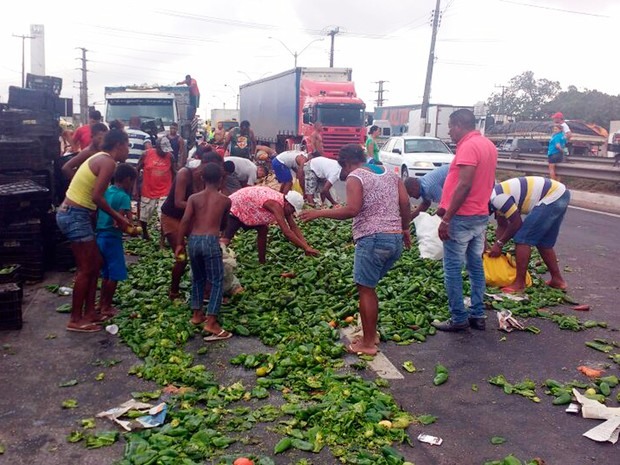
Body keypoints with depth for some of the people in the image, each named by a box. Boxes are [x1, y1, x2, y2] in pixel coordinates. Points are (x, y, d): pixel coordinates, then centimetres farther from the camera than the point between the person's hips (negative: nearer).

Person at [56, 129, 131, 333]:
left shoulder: (100, 158, 17)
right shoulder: (108, 162, -13)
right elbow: (97, 197, -21)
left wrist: (116, 215, 13)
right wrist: (117, 217, -9)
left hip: (72, 214, 10)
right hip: (76, 216, -10)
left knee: (96, 263, 16)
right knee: (86, 269, -1)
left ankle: (89, 312, 23)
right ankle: (76, 320, 8)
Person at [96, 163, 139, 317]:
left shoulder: (106, 191, 8)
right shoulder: (124, 197, -15)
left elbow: (96, 214, 13)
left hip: (100, 236, 8)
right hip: (112, 238, -8)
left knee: (106, 273, 19)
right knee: (114, 275, 4)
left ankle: (101, 304, 27)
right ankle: (106, 307, 11)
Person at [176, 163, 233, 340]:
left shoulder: (194, 198, 10)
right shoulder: (225, 200, 10)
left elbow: (185, 221, -3)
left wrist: (179, 244, 1)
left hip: (193, 240, 4)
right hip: (210, 241, -3)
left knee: (197, 278, 22)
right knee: (217, 281, 2)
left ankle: (197, 314, 31)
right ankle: (211, 323, -5)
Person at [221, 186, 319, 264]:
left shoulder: (284, 202, -5)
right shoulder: (275, 204, -32)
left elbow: (294, 227, -1)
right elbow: (287, 232, -36)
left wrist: (307, 246, -8)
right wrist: (306, 248, -33)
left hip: (245, 208, 9)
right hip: (234, 208, -9)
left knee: (263, 229, 8)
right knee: (225, 240, -18)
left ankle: (262, 262, 18)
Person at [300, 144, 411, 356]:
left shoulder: (355, 177, -4)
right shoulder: (390, 173, 17)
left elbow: (352, 210, -18)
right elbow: (405, 203, 9)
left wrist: (319, 213, -12)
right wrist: (405, 229, 20)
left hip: (373, 239, -8)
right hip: (396, 239, 8)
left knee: (365, 289, 2)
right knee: (369, 286, 19)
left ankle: (368, 344, 8)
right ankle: (371, 333, 26)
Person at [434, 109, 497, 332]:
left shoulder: (468, 146, -16)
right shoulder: (489, 145, 13)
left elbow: (464, 185, -24)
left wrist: (446, 218, -22)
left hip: (463, 217, -9)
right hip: (481, 215, 10)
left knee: (452, 268, -1)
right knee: (476, 265, 14)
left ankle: (459, 318, 4)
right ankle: (477, 315, 21)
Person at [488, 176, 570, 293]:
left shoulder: (497, 198, -17)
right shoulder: (497, 196, 14)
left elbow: (516, 223, -11)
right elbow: (502, 227, 20)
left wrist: (499, 243, -1)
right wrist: (497, 248, 15)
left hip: (551, 198, -10)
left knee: (523, 238, -6)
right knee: (544, 242, 19)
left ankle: (519, 284, -4)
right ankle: (557, 279, 26)